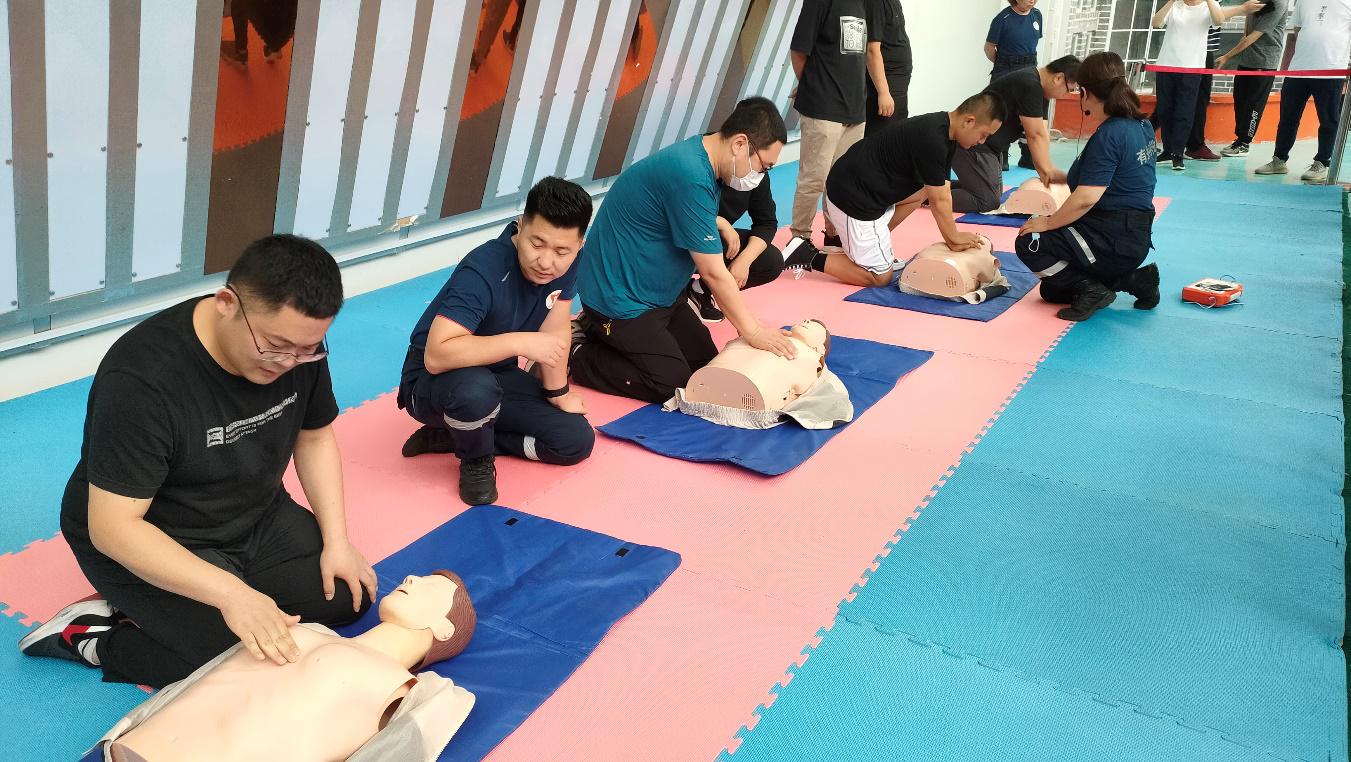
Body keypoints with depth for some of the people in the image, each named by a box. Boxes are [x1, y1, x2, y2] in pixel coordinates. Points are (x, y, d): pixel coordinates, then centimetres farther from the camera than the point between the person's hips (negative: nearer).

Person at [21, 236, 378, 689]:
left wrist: (337, 541, -6)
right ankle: (93, 638, 0)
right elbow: (112, 526, -31)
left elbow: (315, 437, 3)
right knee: (249, 666, -21)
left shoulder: (299, 342, -14)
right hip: (143, 542, -7)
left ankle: (156, 611, 7)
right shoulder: (142, 379, -33)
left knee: (347, 597, -2)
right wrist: (229, 592, -41)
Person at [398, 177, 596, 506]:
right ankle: (476, 459, -6)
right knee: (475, 389, -42)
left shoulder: (564, 263, -13)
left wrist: (558, 393, 3)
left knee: (577, 441, -4)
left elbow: (556, 328, -1)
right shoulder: (483, 272, -34)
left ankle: (458, 434, 6)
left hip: (497, 375, 7)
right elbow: (436, 355, -42)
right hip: (433, 379, -7)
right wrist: (520, 343, -43)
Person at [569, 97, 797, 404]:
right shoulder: (691, 177, -28)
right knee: (672, 383, -13)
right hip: (619, 296, -10)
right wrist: (751, 330, -15)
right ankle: (573, 354, 2)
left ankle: (601, 333, 19)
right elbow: (713, 272, -24)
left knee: (705, 364, 9)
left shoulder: (697, 156, 2)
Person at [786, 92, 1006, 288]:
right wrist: (953, 237, -1)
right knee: (880, 277, -2)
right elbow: (940, 200, -14)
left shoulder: (943, 129, 7)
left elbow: (942, 192, 8)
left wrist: (953, 237, 4)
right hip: (853, 197, -10)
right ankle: (810, 258, 0)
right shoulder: (932, 140, -24)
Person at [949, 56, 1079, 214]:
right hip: (970, 144, -11)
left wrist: (1047, 171, -6)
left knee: (995, 193, 20)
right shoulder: (1029, 86, -22)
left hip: (986, 146, 11)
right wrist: (1047, 171, -13)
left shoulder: (1039, 88, 10)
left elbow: (1043, 133, 4)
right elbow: (1035, 136, -20)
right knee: (988, 202, -14)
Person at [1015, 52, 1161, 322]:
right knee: (1052, 291, 17)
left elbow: (1086, 198, -25)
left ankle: (1091, 289, -7)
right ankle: (1134, 279, 10)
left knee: (1028, 244, -6)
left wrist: (1047, 223, -14)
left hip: (1114, 242, -9)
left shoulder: (1109, 135, -21)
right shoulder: (1141, 126, 8)